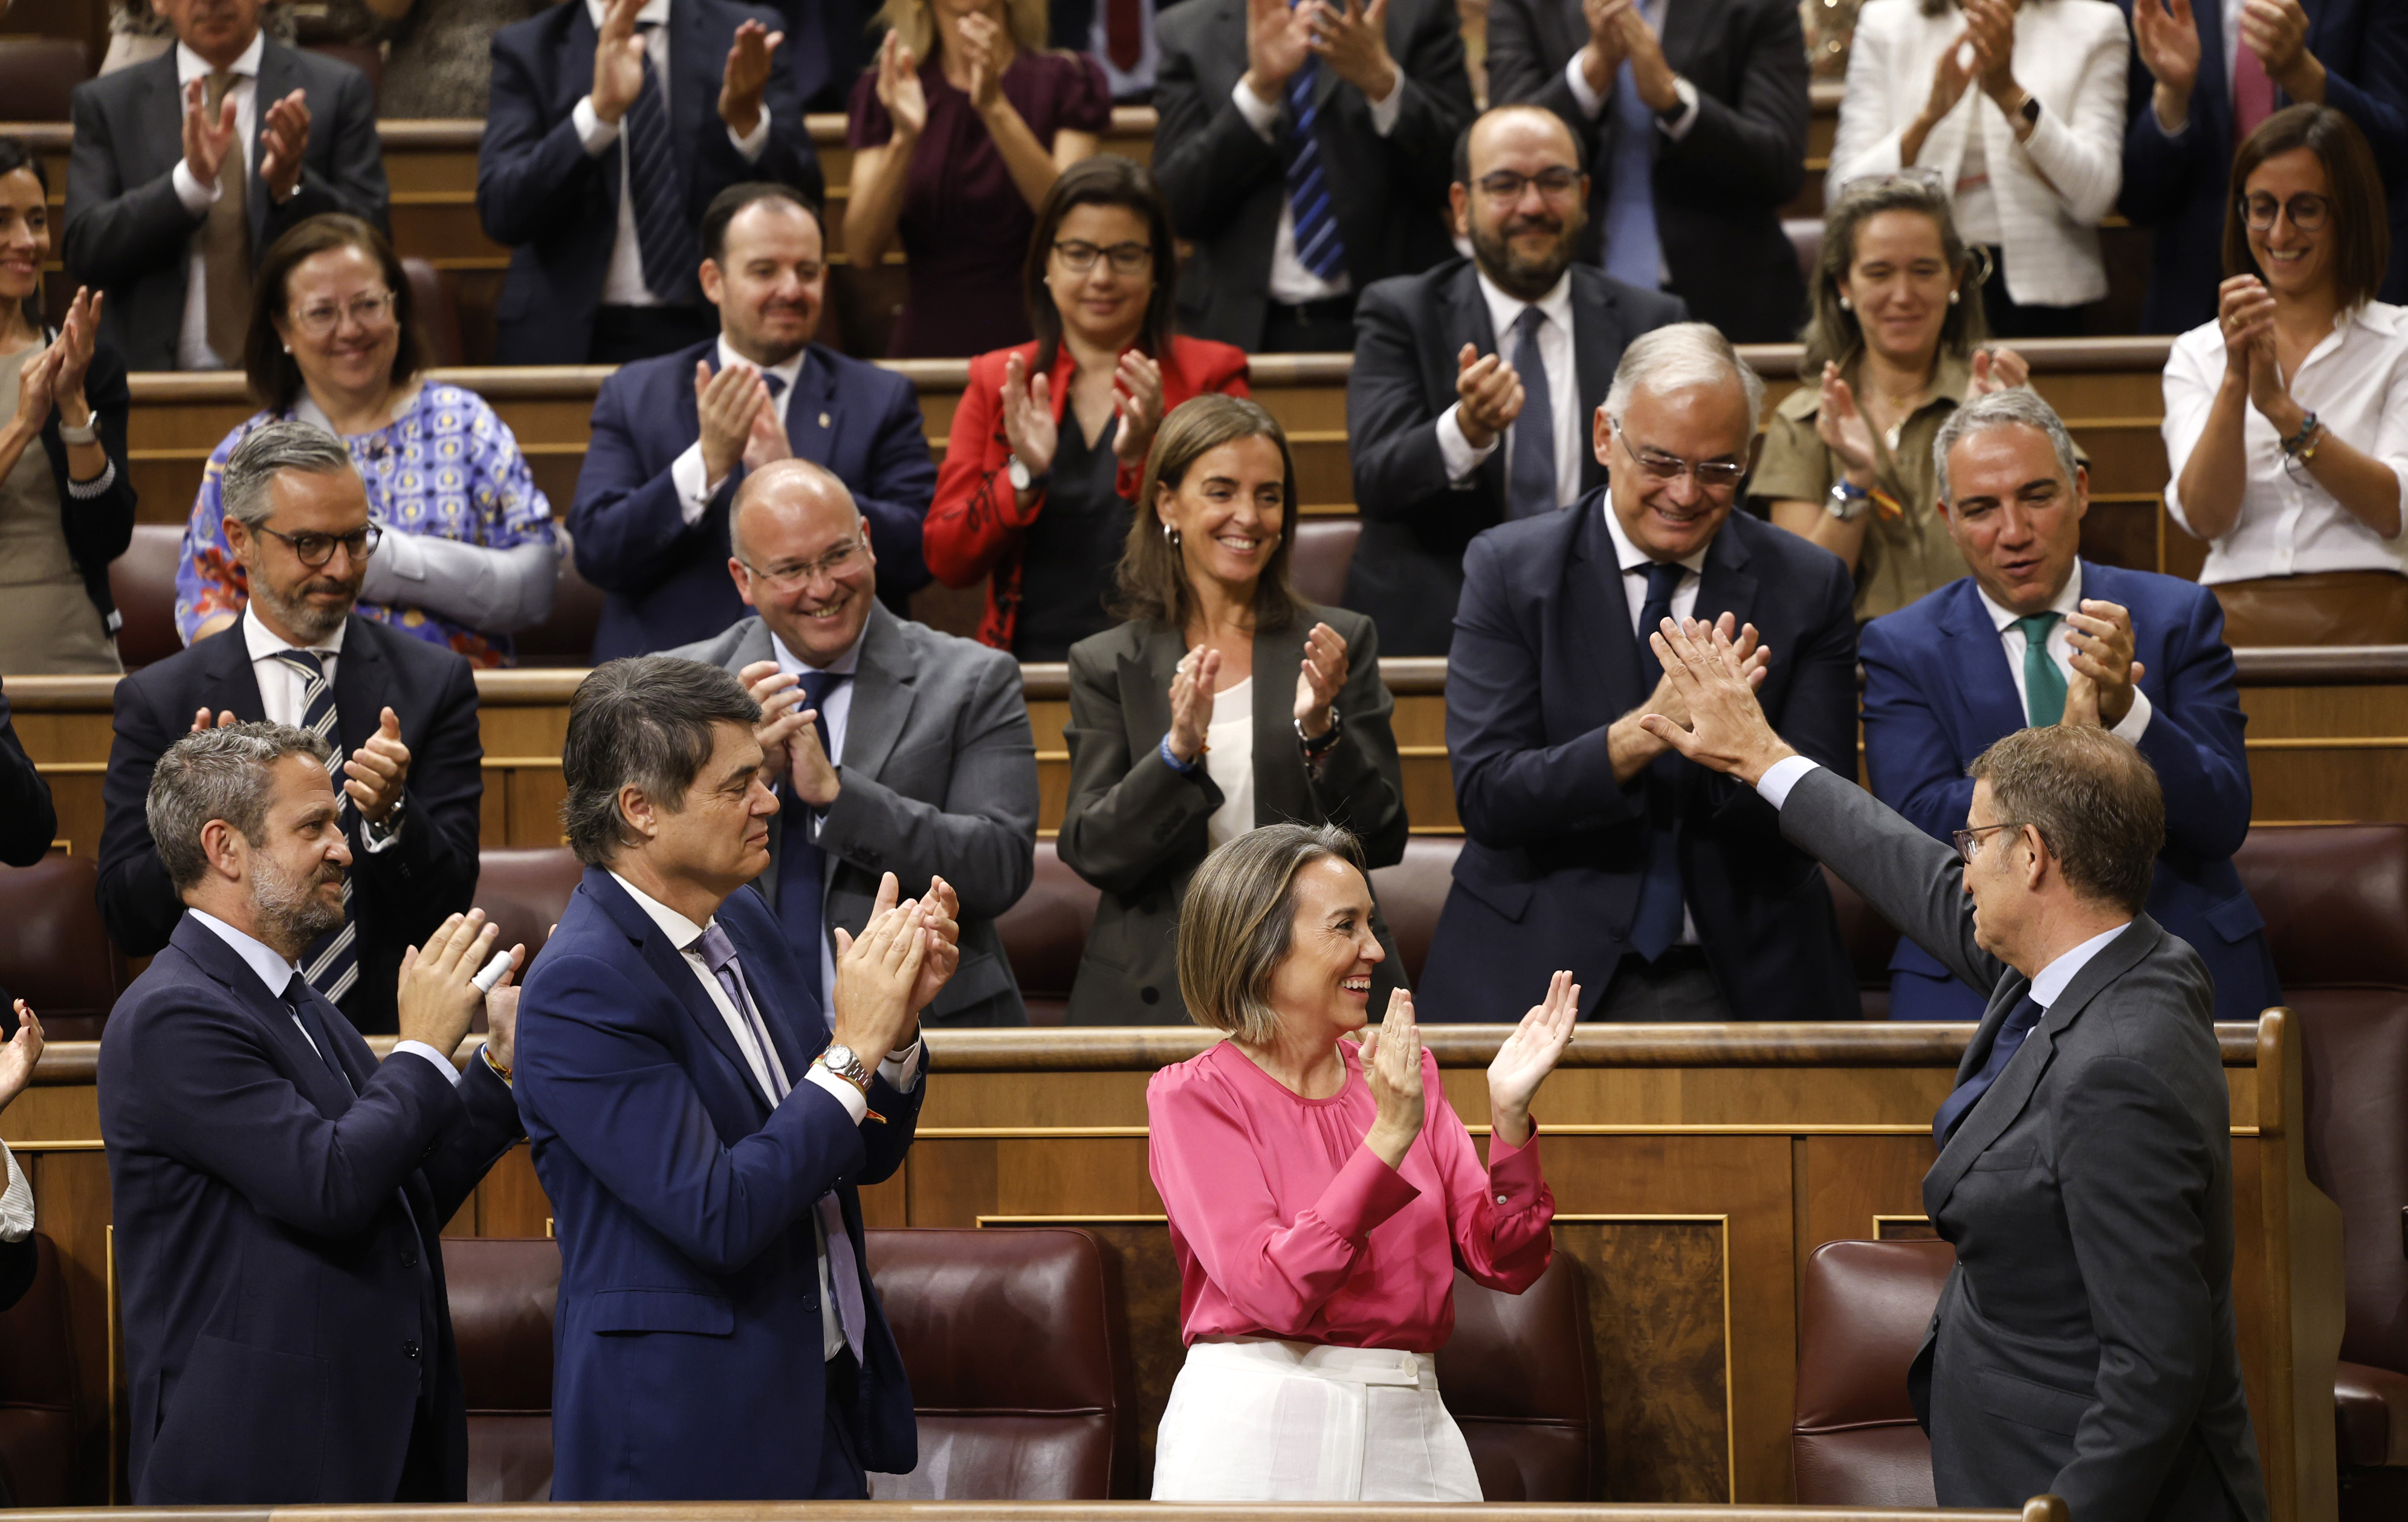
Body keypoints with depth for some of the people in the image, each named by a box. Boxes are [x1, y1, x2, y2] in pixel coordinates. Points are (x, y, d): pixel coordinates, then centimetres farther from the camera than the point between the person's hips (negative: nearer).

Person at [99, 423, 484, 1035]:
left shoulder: (435, 682, 7)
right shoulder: (158, 700, 5)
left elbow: (449, 904, 2)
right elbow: (127, 924, 2)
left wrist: (390, 815, -17)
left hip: (389, 1031, 1)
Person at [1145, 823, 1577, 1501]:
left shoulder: (1406, 1077, 10)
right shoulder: (1193, 1095, -4)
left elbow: (1507, 1261, 3)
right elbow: (1275, 1290, -16)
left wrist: (1510, 1115, -11)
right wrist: (1388, 1136, -20)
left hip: (1412, 1431, 4)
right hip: (1257, 1436, -4)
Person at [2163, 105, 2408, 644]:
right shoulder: (2197, 353, 16)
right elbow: (2205, 517, 1)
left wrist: (2280, 405, -12)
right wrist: (2235, 380, -12)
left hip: (2365, 617, -1)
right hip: (2237, 620, 1)